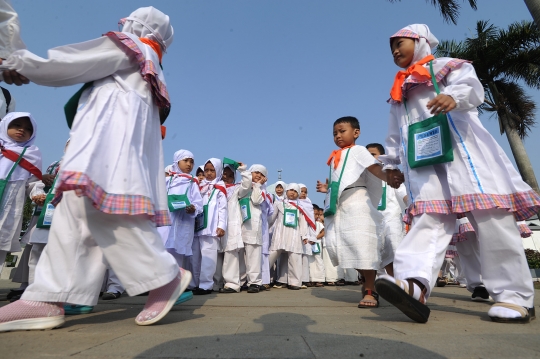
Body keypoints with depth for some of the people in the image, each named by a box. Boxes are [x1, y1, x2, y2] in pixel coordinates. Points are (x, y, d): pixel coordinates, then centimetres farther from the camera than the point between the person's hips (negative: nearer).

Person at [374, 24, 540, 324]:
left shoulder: (448, 66, 15)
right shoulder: (399, 92, 31)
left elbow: (471, 86, -7)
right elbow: (394, 135, 29)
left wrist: (453, 95, -30)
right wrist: (390, 164, 21)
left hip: (461, 147, -4)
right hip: (422, 159, 4)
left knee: (489, 214, -11)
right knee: (428, 217, -15)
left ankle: (515, 294, -2)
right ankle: (415, 283, -33)